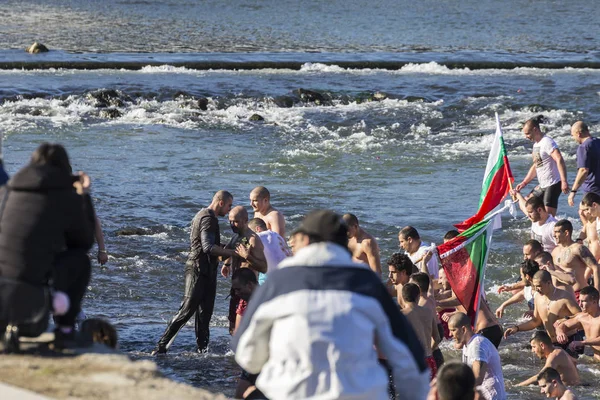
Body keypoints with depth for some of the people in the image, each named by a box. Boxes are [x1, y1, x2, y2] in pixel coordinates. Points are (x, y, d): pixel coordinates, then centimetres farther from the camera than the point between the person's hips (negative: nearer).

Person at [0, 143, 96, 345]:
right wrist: (84, 197, 23)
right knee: (80, 260, 22)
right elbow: (84, 242, 14)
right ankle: (64, 327, 18)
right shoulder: (68, 198, 2)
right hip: (34, 288, -5)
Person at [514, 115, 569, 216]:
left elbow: (560, 160, -25)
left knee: (548, 215, -17)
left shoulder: (547, 142, -15)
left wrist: (564, 181, -33)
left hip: (553, 184, -10)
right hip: (543, 185, 10)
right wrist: (524, 183, 20)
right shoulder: (536, 144, 15)